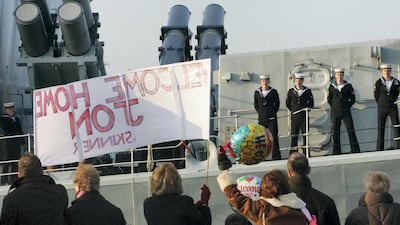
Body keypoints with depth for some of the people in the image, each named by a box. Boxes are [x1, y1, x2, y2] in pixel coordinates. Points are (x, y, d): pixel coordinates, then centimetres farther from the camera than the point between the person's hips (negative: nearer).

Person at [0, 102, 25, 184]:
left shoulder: (16, 118, 14)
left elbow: (20, 130, 16)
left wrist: (22, 141, 9)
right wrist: (11, 118, -16)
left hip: (17, 141, 5)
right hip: (8, 142, -5)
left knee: (16, 161, 5)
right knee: (7, 160, -4)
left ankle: (14, 179, 11)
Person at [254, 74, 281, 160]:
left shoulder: (273, 92, 0)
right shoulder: (257, 92, 5)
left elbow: (277, 103, 8)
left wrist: (273, 112, 2)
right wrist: (260, 113, 7)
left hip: (272, 118, -2)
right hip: (261, 119, 2)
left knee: (274, 137, -4)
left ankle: (276, 155, -1)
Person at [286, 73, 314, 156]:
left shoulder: (307, 91, 2)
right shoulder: (291, 91, 3)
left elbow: (311, 103, 12)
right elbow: (288, 103, 15)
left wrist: (307, 108, 1)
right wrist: (293, 110, 10)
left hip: (304, 116, 0)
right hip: (295, 117, 0)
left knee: (305, 135, 2)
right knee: (294, 136, 0)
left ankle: (306, 154, 7)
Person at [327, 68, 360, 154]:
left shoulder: (348, 86, 0)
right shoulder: (332, 87, 3)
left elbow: (353, 99, 7)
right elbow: (329, 99, 13)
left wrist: (347, 106, 1)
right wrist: (334, 107, 6)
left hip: (346, 112, -1)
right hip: (335, 112, 1)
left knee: (351, 130, -4)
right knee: (335, 132, 3)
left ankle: (355, 150, -1)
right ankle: (336, 152, 9)